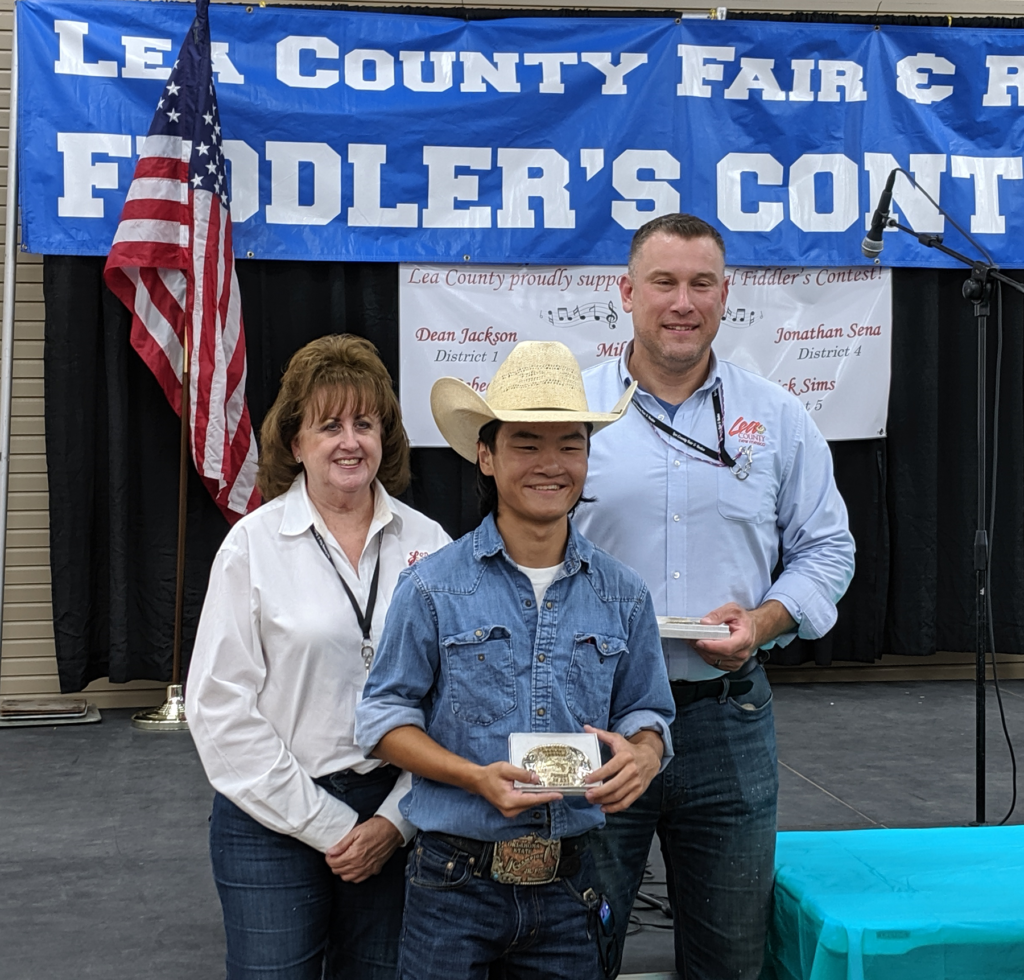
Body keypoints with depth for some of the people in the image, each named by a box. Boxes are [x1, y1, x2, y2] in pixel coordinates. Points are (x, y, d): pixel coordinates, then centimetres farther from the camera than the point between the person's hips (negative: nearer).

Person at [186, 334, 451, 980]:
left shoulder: (427, 544, 2)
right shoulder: (253, 545, -4)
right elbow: (221, 707, -7)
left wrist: (396, 819, -6)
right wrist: (326, 825, -9)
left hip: (395, 818, 2)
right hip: (274, 823, -2)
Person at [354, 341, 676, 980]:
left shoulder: (622, 595, 2)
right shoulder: (434, 589, -6)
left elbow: (645, 713, 11)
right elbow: (386, 717, -2)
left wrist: (642, 754, -12)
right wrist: (477, 777, -17)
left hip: (569, 884, 3)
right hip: (455, 880, -2)